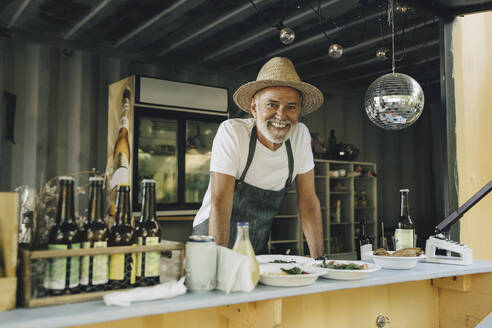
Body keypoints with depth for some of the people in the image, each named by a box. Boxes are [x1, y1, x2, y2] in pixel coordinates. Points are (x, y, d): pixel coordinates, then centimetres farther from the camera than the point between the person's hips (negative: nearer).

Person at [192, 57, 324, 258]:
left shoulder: (301, 136, -6)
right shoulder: (231, 132, -18)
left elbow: (308, 201, 0)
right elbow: (220, 203, -23)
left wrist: (319, 261, -6)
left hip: (258, 249, 4)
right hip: (212, 242, -4)